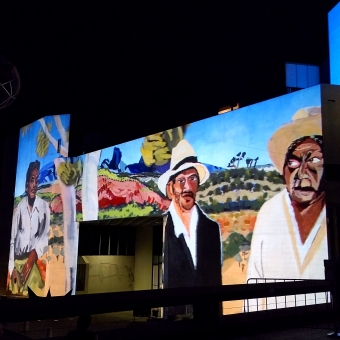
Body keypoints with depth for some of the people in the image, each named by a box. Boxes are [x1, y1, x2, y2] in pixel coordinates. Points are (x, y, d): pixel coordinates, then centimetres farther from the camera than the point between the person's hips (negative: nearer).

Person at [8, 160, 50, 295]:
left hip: (35, 261, -2)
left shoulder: (44, 206, -1)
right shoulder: (19, 208, 4)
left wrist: (33, 256, -16)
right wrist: (11, 268, -4)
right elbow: (12, 239, 4)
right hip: (18, 261, 2)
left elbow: (45, 236, -4)